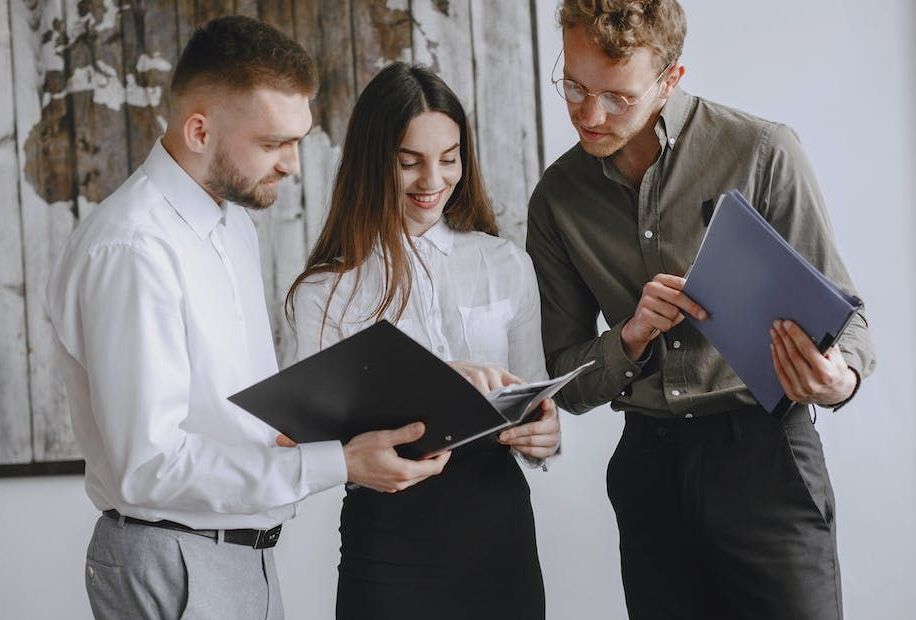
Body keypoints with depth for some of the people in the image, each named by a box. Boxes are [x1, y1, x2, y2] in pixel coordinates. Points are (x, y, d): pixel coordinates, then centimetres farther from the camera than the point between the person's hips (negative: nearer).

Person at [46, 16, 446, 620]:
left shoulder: (235, 222, 11)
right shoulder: (132, 250, -21)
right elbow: (148, 466, -25)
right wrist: (337, 464, -25)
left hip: (248, 554, 9)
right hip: (175, 567, -9)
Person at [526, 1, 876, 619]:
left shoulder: (763, 152, -7)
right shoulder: (558, 199, 5)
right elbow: (570, 386, 7)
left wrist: (841, 379, -26)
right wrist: (632, 336, -13)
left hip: (762, 456, -3)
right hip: (647, 469, 4)